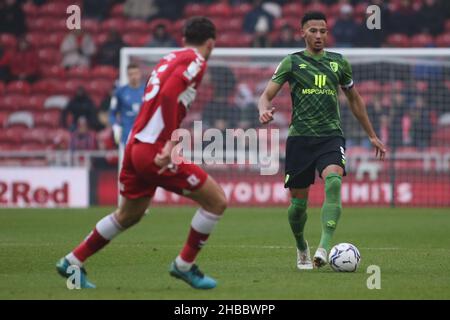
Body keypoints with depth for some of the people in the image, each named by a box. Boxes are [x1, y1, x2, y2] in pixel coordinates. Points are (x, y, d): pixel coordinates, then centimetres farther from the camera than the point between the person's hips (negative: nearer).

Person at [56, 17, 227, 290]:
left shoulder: (169, 59, 19)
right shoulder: (195, 61, -7)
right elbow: (168, 95, -22)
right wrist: (170, 143, -24)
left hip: (135, 145, 9)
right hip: (155, 151, -9)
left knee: (129, 215, 26)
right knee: (216, 200, 0)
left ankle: (72, 262, 33)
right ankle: (184, 265, 8)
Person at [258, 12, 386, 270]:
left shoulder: (339, 63, 12)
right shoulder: (292, 62, 5)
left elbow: (355, 99, 24)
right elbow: (267, 95, 1)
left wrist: (372, 136, 26)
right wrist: (264, 110, -24)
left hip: (331, 135, 0)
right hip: (300, 138, 0)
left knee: (333, 182, -28)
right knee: (299, 202, 2)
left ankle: (324, 248, -36)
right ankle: (302, 249, 31)